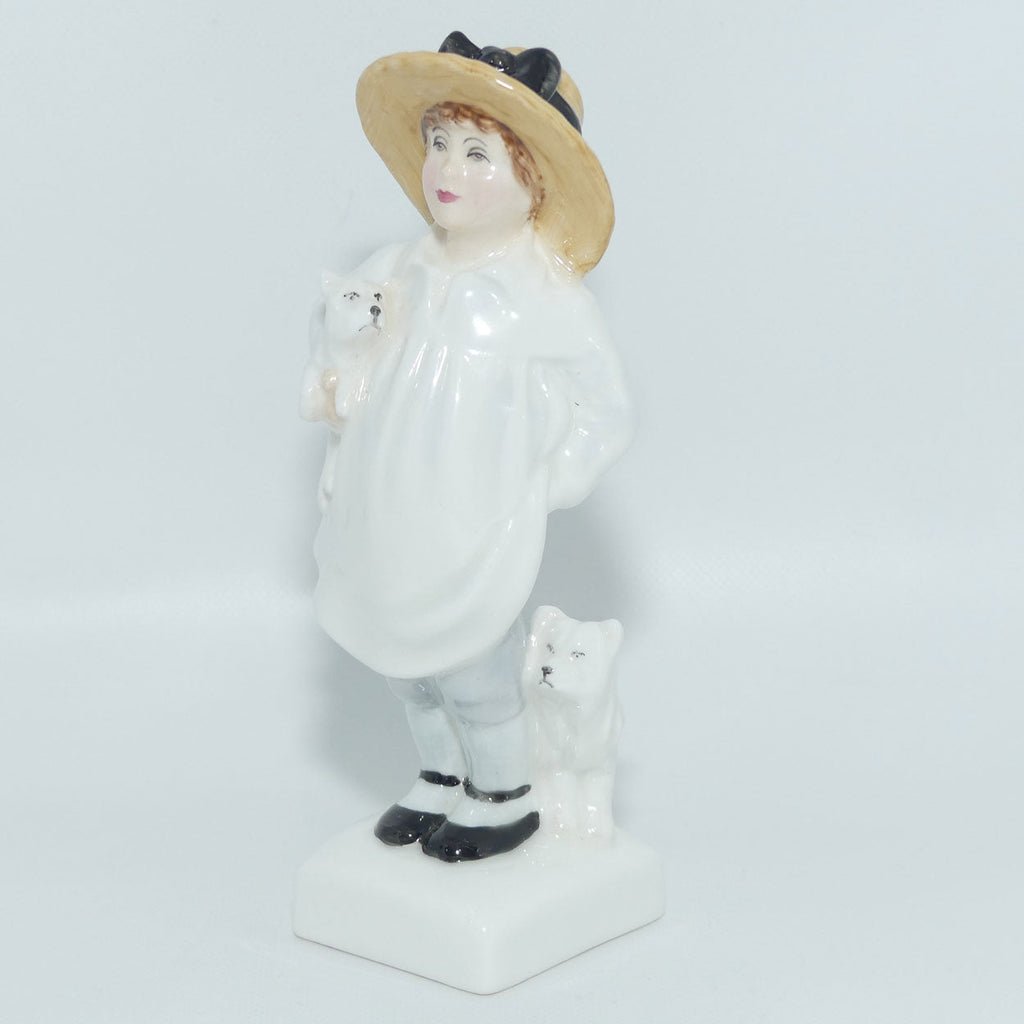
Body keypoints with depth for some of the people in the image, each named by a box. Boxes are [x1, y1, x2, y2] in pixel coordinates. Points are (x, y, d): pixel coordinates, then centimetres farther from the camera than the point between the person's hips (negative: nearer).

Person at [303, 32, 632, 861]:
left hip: (472, 549, -6)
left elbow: (605, 414, -9)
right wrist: (339, 401, -3)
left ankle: (505, 800, 33)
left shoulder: (546, 301, -15)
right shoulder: (397, 275, 1)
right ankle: (442, 782, 43)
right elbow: (357, 375, 16)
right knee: (411, 671, 20)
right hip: (386, 534, 6)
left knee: (474, 679, 10)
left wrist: (537, 491, -12)